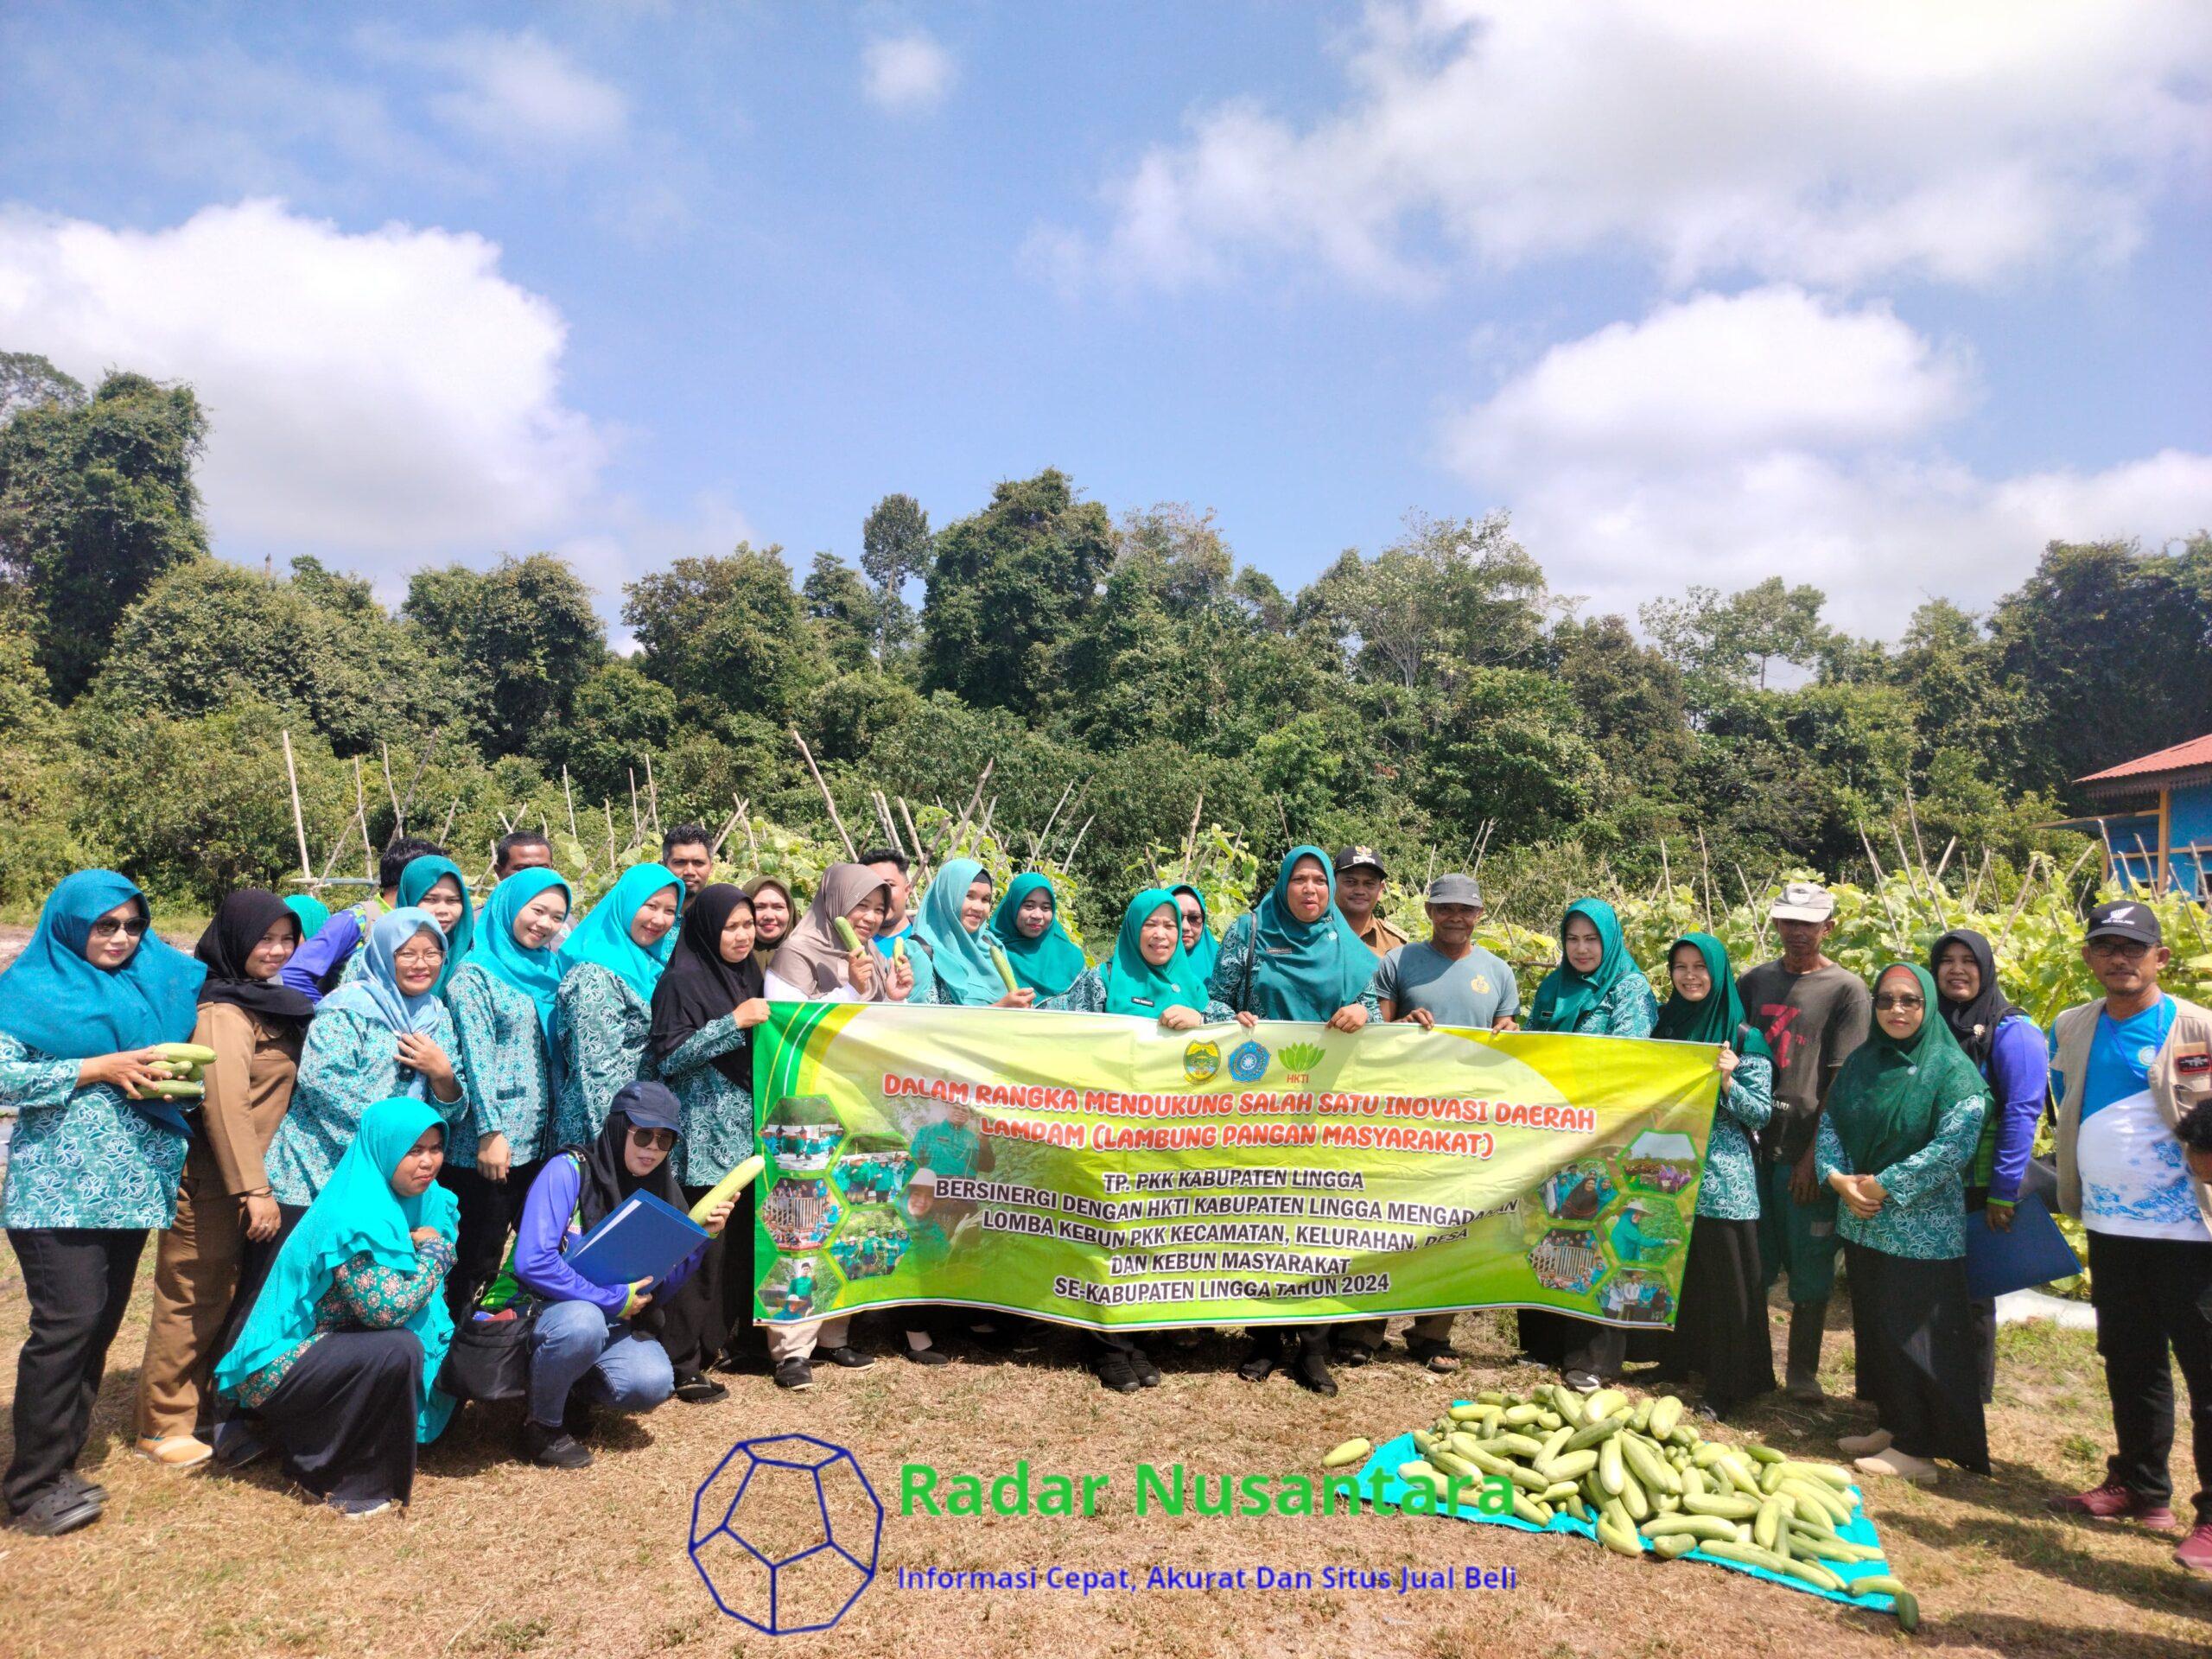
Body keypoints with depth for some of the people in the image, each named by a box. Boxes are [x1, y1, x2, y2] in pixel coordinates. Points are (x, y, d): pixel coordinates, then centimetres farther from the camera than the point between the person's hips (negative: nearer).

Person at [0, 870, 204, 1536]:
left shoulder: (156, 982, 12)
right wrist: (97, 1068, -17)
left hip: (132, 1184, 5)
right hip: (57, 1189, -5)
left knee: (101, 1323, 7)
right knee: (67, 1322, -10)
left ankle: (59, 1462, 19)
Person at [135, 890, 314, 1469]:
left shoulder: (269, 1002, 12)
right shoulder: (225, 1011, -16)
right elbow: (225, 1102, -23)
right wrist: (253, 1188, -24)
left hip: (247, 1175, 9)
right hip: (212, 1179, -9)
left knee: (222, 1297, 17)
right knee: (193, 1301, 2)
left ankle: (203, 1404, 29)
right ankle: (163, 1425, 15)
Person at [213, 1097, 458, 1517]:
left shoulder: (422, 1199, 2)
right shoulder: (354, 1218, -25)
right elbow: (386, 1309, -30)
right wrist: (434, 1250, -16)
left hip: (326, 1346, 9)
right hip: (276, 1368, -9)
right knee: (399, 1350, -30)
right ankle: (360, 1484, -11)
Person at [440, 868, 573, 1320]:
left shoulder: (552, 971, 13)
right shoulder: (475, 973, -5)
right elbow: (476, 1057, -12)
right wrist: (490, 1132, -18)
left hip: (541, 1142, 6)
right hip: (488, 1146, -6)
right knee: (478, 1262, 2)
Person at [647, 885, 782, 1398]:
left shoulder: (750, 976, 13)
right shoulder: (683, 981, -8)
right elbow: (666, 1058, -15)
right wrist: (734, 1022, -18)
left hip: (747, 1132, 7)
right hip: (704, 1136, -7)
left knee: (742, 1241, 8)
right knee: (701, 1249, -6)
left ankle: (731, 1339, 22)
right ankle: (682, 1361, 3)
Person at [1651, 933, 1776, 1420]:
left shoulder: (1744, 1037, -5)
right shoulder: (1666, 1025, 9)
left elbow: (1762, 1111, -7)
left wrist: (1728, 1083, -23)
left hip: (1722, 1176, -4)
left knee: (1724, 1279, 0)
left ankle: (1727, 1385, 9)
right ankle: (1676, 1359, 26)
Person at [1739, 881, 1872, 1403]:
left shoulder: (1847, 989, -3)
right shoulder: (1756, 981, 10)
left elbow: (1841, 1081, -8)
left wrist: (1816, 1154, -12)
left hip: (1806, 1150, -3)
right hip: (1753, 1143, 4)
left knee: (1811, 1270, 6)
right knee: (1752, 1262, 10)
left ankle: (1802, 1370, 19)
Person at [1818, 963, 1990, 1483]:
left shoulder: (1952, 1070, -9)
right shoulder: (1860, 1063, 9)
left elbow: (1954, 1145, -19)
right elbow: (1830, 1121, 9)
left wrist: (1882, 1185, -17)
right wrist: (1838, 1178, -9)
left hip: (1922, 1232, -6)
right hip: (1863, 1225, 6)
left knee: (1915, 1335, -1)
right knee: (1873, 1328, 12)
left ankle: (1918, 1448, 10)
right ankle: (1893, 1425, 26)